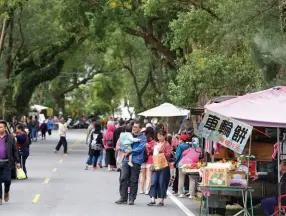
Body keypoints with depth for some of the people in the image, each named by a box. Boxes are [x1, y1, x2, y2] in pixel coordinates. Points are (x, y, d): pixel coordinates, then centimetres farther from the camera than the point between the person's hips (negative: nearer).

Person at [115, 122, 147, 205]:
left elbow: (140, 148, -10)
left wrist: (130, 151, -10)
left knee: (134, 181, 0)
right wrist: (125, 150, -8)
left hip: (136, 161, -4)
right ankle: (123, 198, 3)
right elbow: (122, 145, 13)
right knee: (123, 179, -2)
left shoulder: (142, 138, 2)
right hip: (126, 160, 4)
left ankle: (131, 199, 8)